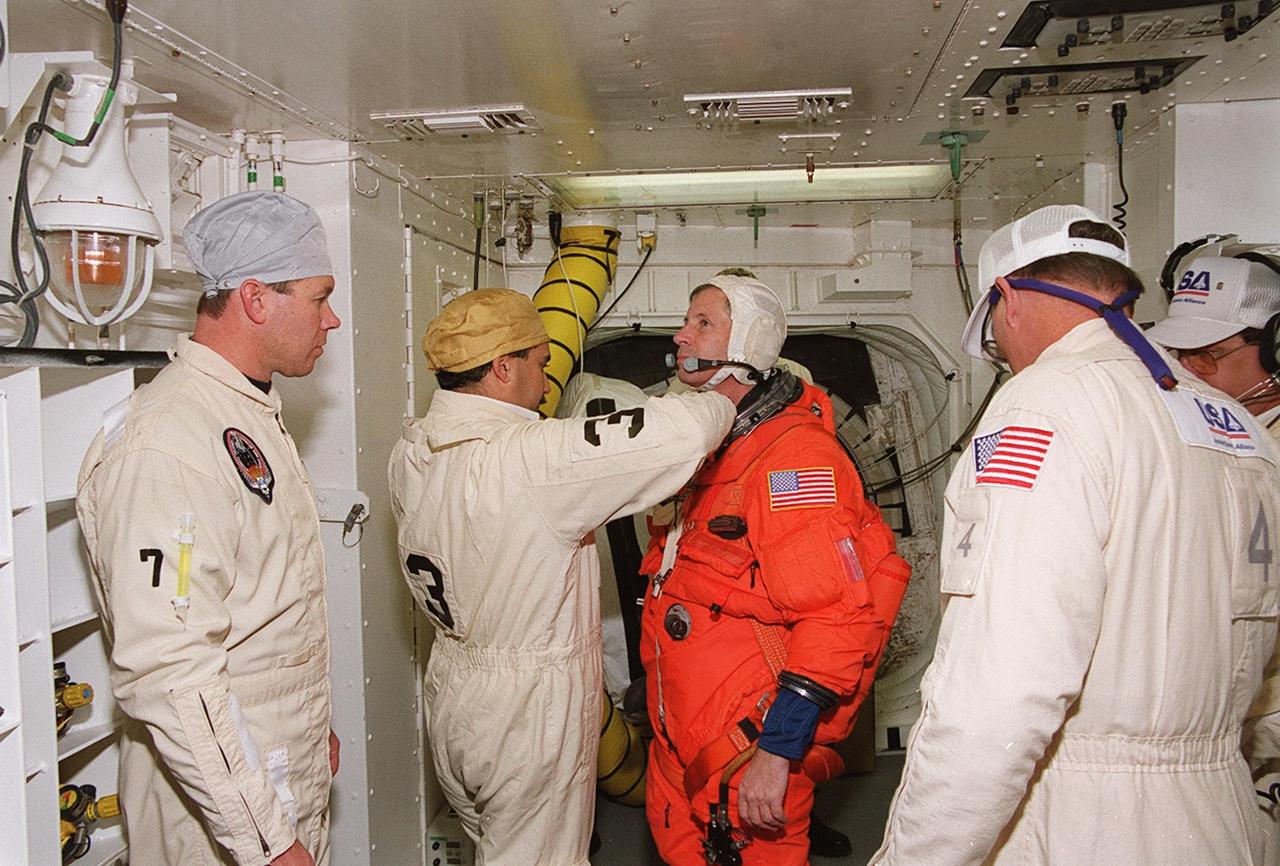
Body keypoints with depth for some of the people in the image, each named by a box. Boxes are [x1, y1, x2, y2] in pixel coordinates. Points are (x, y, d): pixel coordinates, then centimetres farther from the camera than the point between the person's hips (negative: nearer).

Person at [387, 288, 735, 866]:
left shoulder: (411, 449, -3)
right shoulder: (525, 459, -29)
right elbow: (678, 435, -32)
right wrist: (727, 400, -11)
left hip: (450, 688, 8)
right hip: (529, 711, -8)